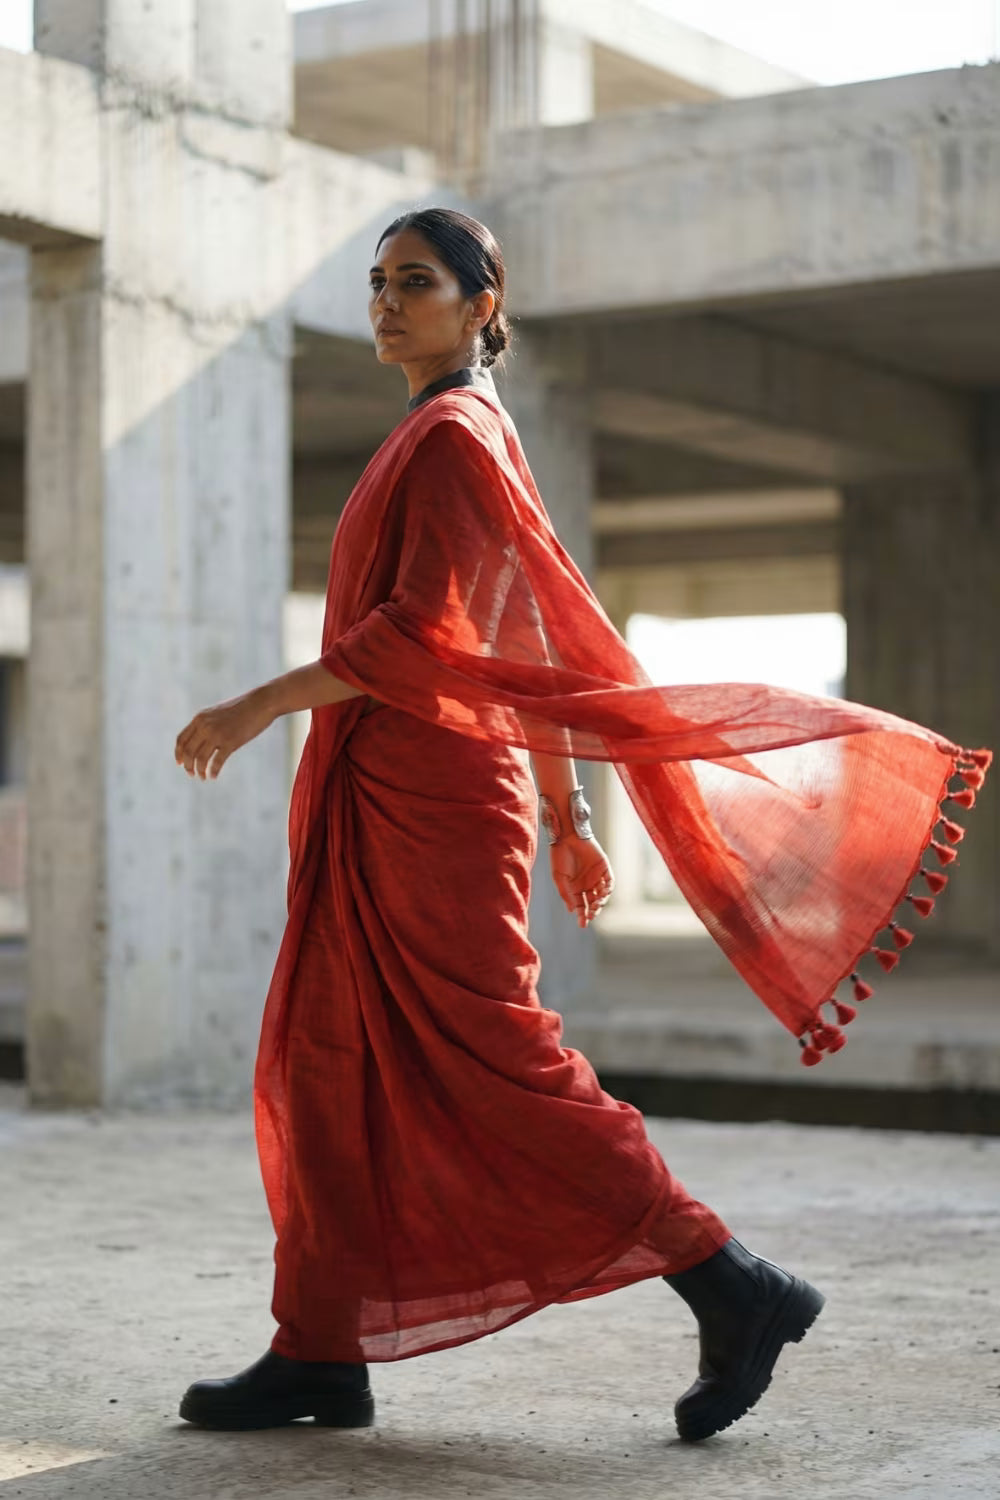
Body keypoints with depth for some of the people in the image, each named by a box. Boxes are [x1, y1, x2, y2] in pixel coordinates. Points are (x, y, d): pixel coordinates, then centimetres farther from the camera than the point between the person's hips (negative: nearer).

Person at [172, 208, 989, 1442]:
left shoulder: (453, 436, -9)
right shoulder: (450, 437, 20)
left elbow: (423, 631, -20)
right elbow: (531, 642, 20)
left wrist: (263, 704, -18)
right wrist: (563, 814, 20)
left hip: (428, 794, -10)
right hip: (388, 799, 10)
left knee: (498, 1064, -9)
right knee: (322, 1063, 8)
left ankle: (733, 1290, -2)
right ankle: (320, 1354, 12)